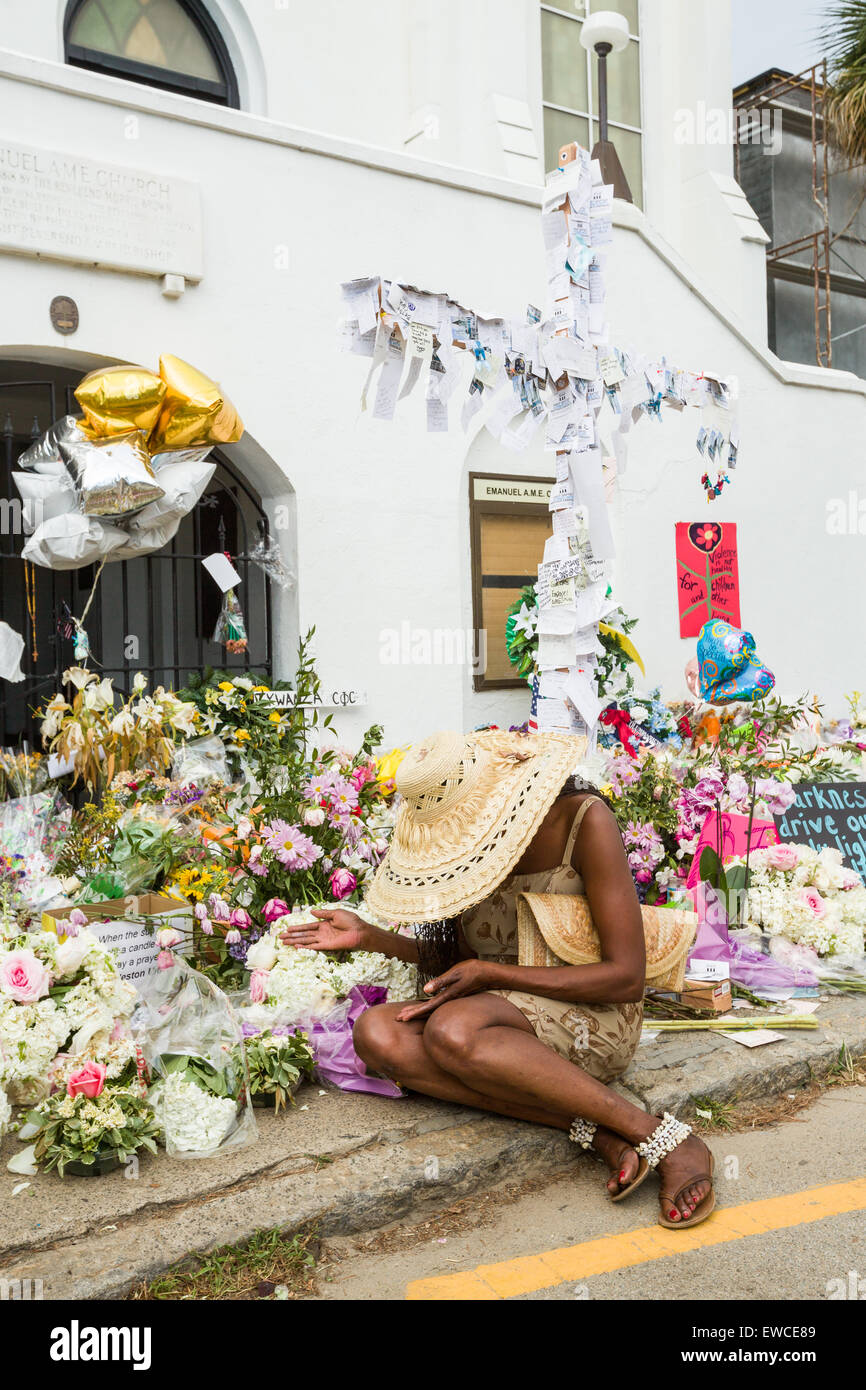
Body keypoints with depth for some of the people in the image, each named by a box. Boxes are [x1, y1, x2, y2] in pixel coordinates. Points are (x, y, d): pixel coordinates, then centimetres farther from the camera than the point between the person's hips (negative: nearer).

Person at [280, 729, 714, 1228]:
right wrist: (369, 936, 6)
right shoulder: (467, 844, 5)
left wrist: (492, 974, -17)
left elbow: (626, 977, -15)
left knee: (450, 1030, -34)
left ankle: (663, 1138, -26)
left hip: (597, 1018, -6)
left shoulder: (585, 820, -13)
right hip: (503, 1015, 7)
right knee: (377, 1033, -21)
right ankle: (592, 1129, -25)